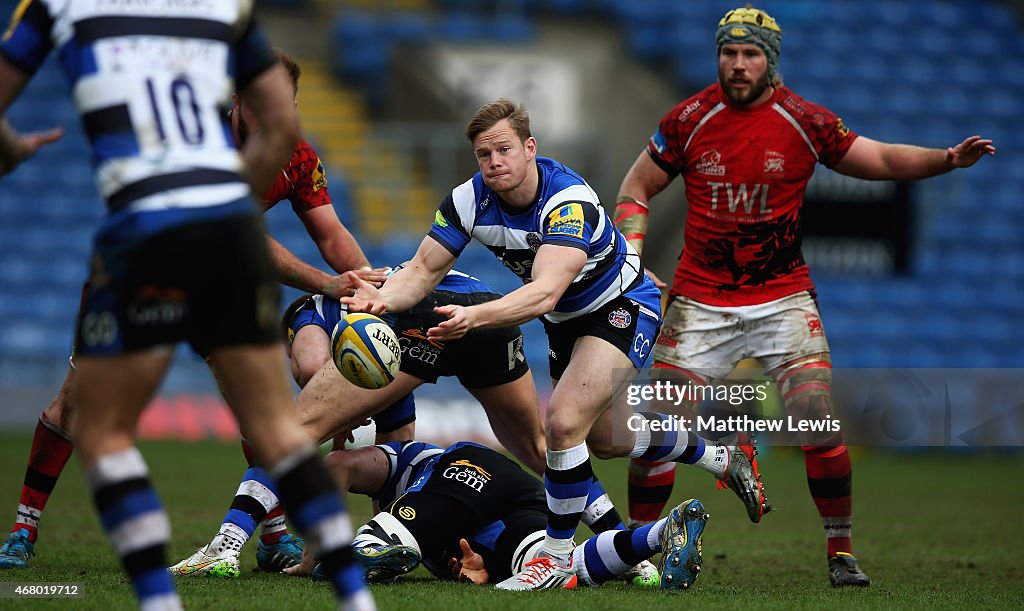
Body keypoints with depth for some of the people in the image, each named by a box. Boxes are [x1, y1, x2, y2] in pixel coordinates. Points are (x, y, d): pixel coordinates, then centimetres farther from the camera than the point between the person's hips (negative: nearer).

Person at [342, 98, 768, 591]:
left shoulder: (570, 201, -37)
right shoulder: (469, 200, -18)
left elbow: (545, 292, -49)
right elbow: (424, 270, -16)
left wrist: (473, 317, -63)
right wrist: (382, 297, -38)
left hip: (622, 307, -8)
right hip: (565, 319, 8)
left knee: (564, 421, -26)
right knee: (601, 436, 22)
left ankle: (557, 558, -10)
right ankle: (719, 458, 47)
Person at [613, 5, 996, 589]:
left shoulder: (805, 121, -4)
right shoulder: (689, 120, -3)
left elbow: (881, 159, 2)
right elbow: (636, 190, 6)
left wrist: (948, 158, -14)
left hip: (783, 296, 0)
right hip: (701, 299, 0)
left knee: (820, 424, -13)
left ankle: (842, 551, 2)